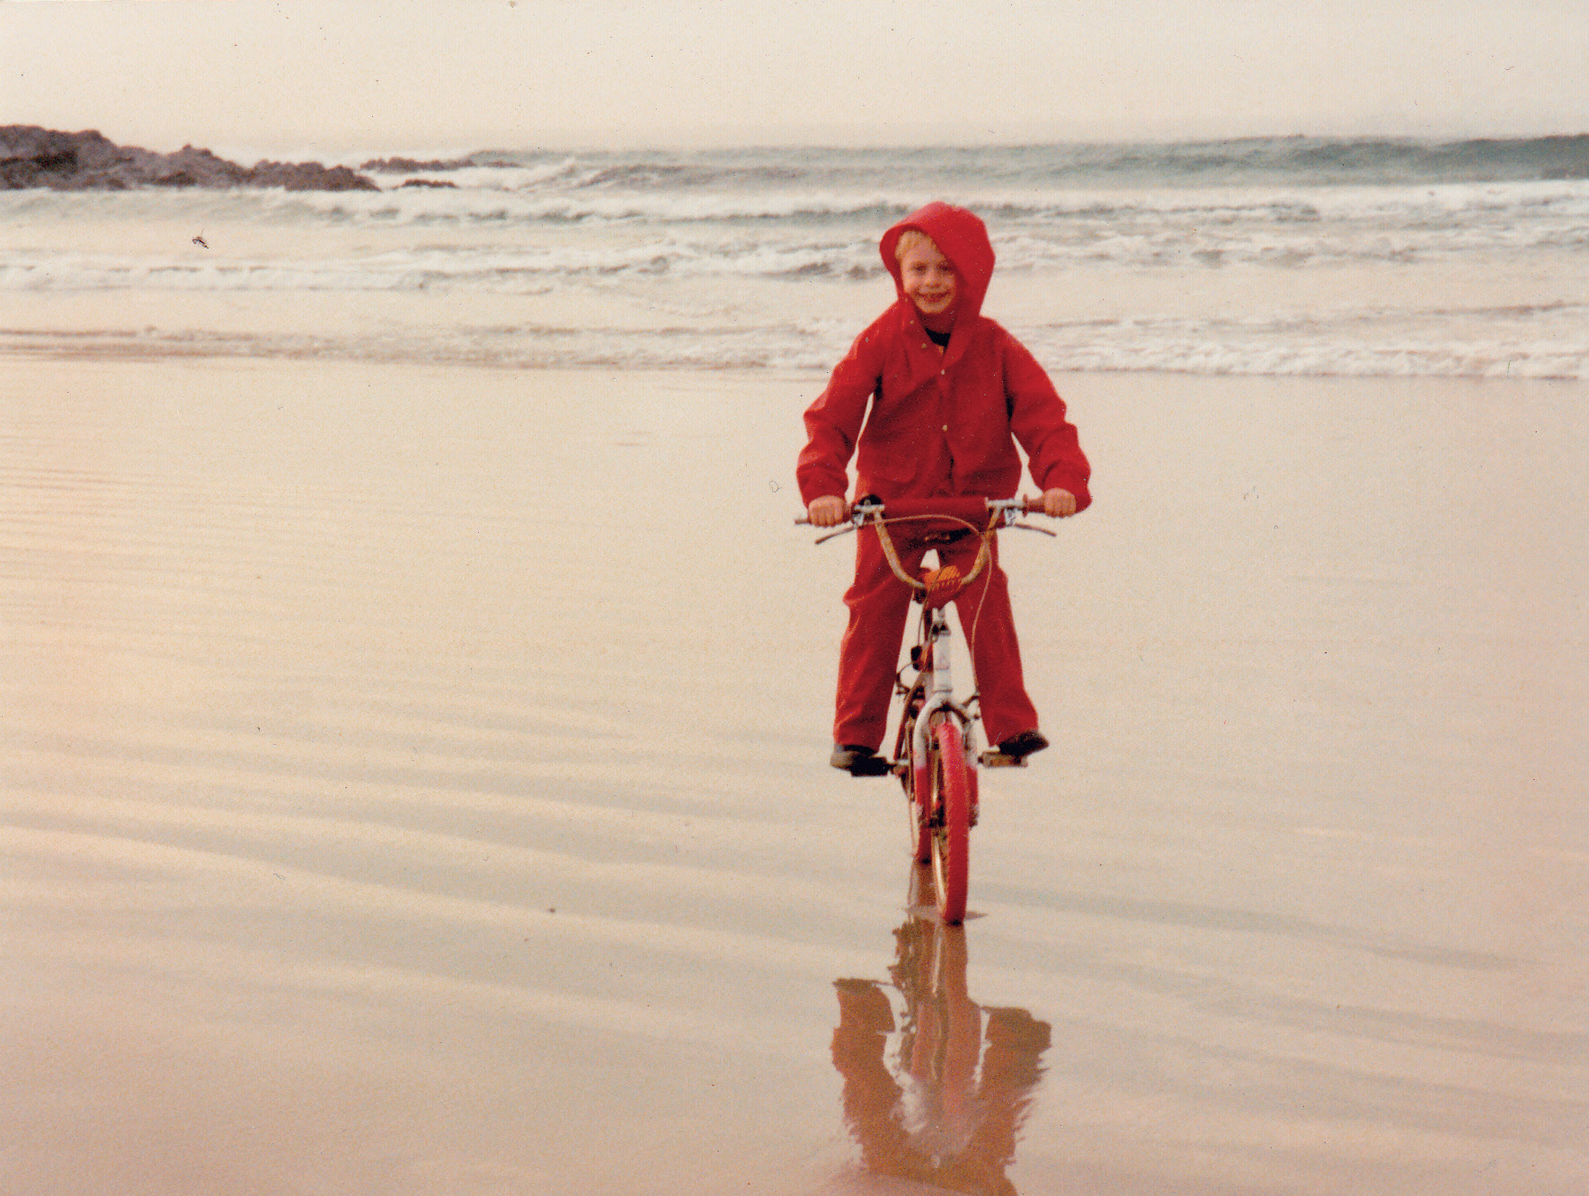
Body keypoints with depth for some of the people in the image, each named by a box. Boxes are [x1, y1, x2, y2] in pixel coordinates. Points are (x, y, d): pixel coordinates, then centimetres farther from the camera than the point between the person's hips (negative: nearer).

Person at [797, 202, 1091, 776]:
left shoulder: (994, 347, -4)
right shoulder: (881, 341, -7)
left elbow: (1042, 414, -8)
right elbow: (832, 415, -12)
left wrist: (1064, 479, -26)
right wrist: (823, 485, -27)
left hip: (971, 504, 0)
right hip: (890, 502, 0)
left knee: (987, 606, -10)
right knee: (873, 613, -3)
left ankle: (1011, 724, 0)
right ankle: (856, 734, 8)